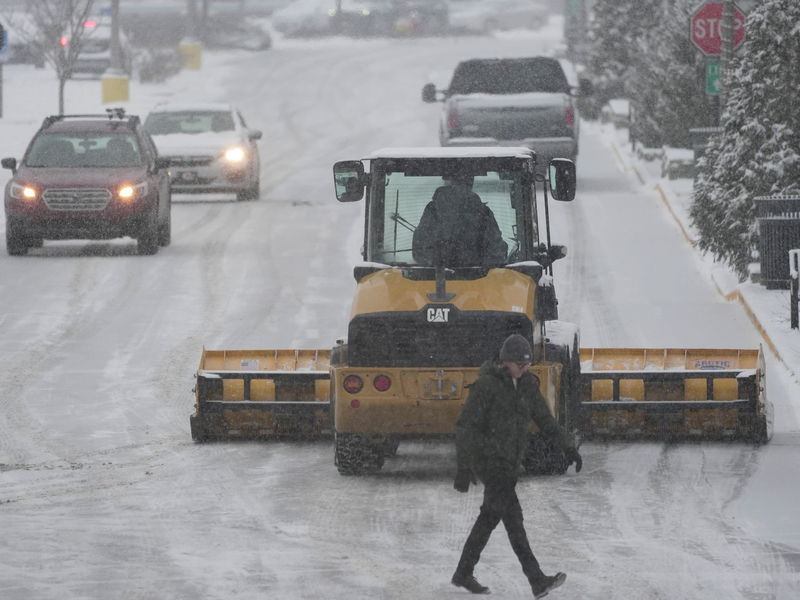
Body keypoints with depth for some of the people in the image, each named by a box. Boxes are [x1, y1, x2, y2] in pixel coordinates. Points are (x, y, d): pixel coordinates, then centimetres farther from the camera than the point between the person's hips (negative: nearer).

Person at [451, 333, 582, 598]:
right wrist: (463, 468, -22)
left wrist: (567, 446, -1)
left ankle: (463, 573, 25)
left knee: (491, 516, 12)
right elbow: (466, 426, -17)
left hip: (510, 459, 8)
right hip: (487, 457, -8)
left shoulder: (526, 383, 5)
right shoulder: (485, 385, -16)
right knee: (512, 515, -15)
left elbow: (544, 418, 10)